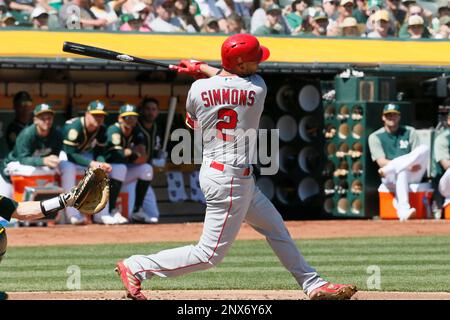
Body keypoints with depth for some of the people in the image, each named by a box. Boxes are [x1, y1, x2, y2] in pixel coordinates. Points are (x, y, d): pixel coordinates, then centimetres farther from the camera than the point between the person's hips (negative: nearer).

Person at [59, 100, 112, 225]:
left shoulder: (101, 129, -9)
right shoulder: (74, 126, -30)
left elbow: (99, 153, -4)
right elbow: (70, 154, -34)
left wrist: (102, 163, -28)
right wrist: (91, 163, -42)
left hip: (84, 155, 7)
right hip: (64, 156, -7)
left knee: (102, 169, -14)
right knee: (69, 168, -37)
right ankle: (73, 213, -38)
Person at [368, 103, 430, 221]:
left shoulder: (410, 132, 13)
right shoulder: (375, 137, 6)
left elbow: (419, 157, 1)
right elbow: (381, 162, -8)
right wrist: (407, 165, -24)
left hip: (413, 176, 2)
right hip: (389, 178, -2)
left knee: (425, 148, -24)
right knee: (401, 172, -40)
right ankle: (403, 210, -57)